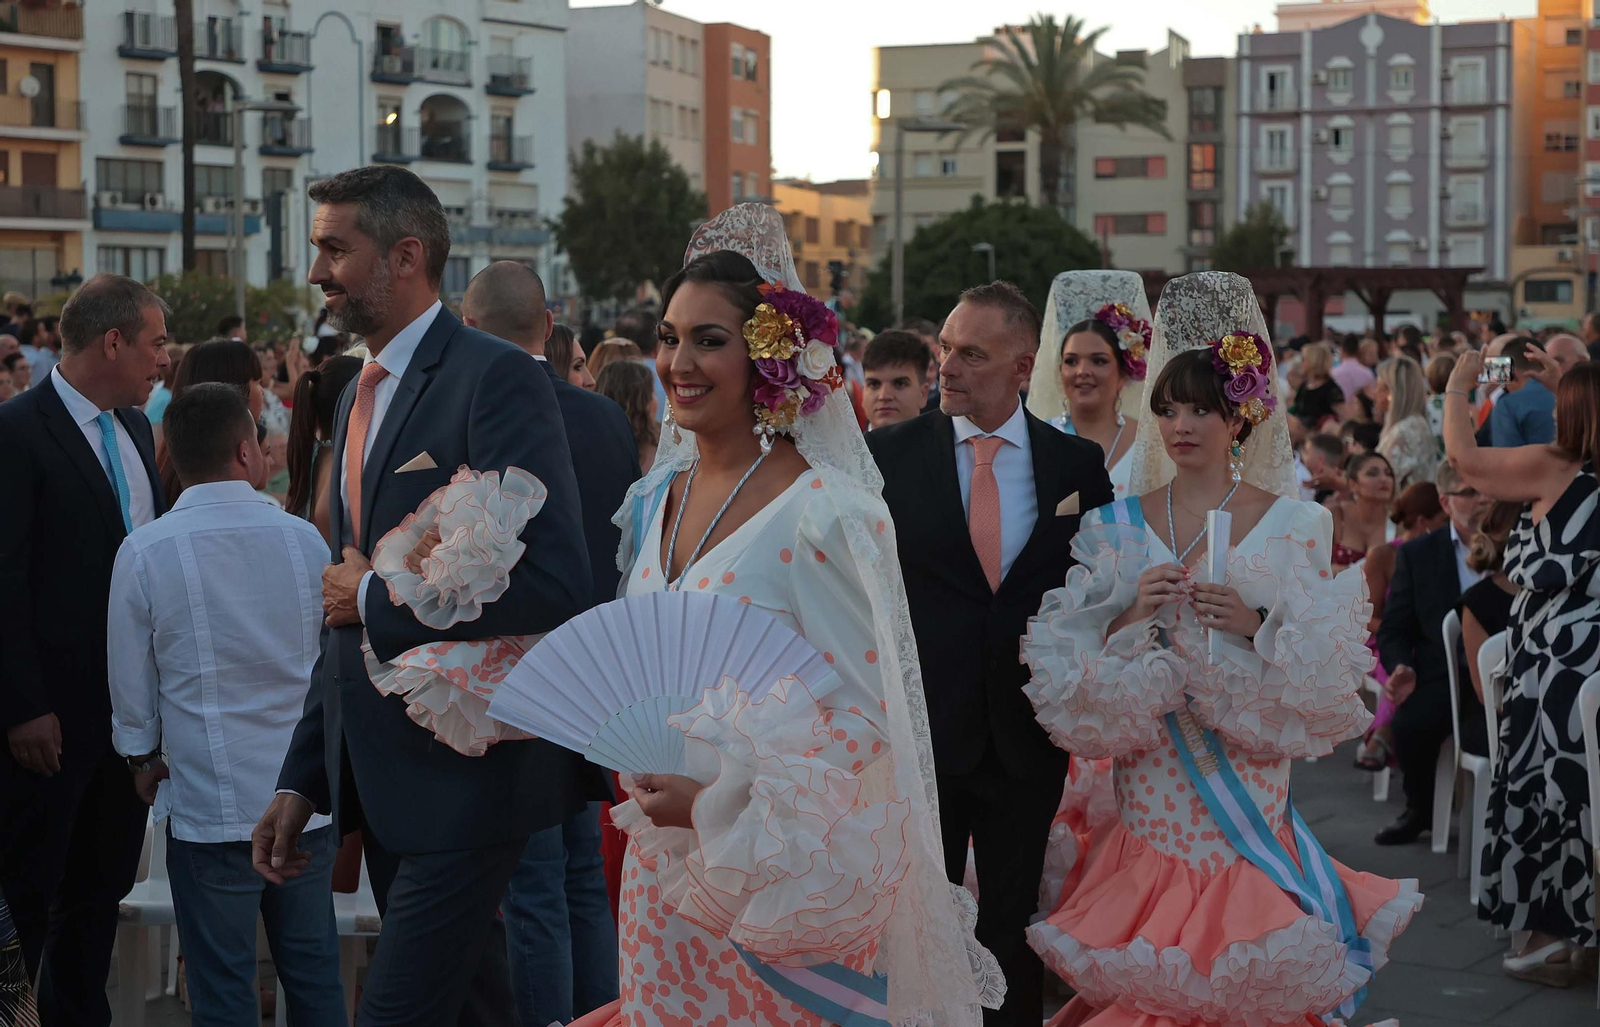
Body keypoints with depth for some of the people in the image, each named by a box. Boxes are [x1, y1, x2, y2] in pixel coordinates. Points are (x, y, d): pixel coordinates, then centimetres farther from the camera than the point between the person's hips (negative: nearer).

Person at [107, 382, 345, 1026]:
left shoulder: (145, 551, -9)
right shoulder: (304, 539, -4)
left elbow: (130, 677, 0)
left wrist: (143, 756, 18)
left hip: (209, 803, -2)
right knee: (315, 974, 13)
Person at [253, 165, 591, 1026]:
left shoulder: (496, 378, -13)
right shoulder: (360, 397, 15)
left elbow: (553, 583, -24)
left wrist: (378, 598, -14)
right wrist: (302, 782, 17)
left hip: (465, 772, -9)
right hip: (378, 776, 9)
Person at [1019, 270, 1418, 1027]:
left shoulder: (1291, 523, -1)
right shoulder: (1120, 525, 4)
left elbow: (1323, 672, -2)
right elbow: (1073, 669, 2)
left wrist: (1256, 627, -18)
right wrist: (1134, 615, -14)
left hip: (1247, 779, -1)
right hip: (1151, 784, 2)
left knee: (1243, 966, 0)